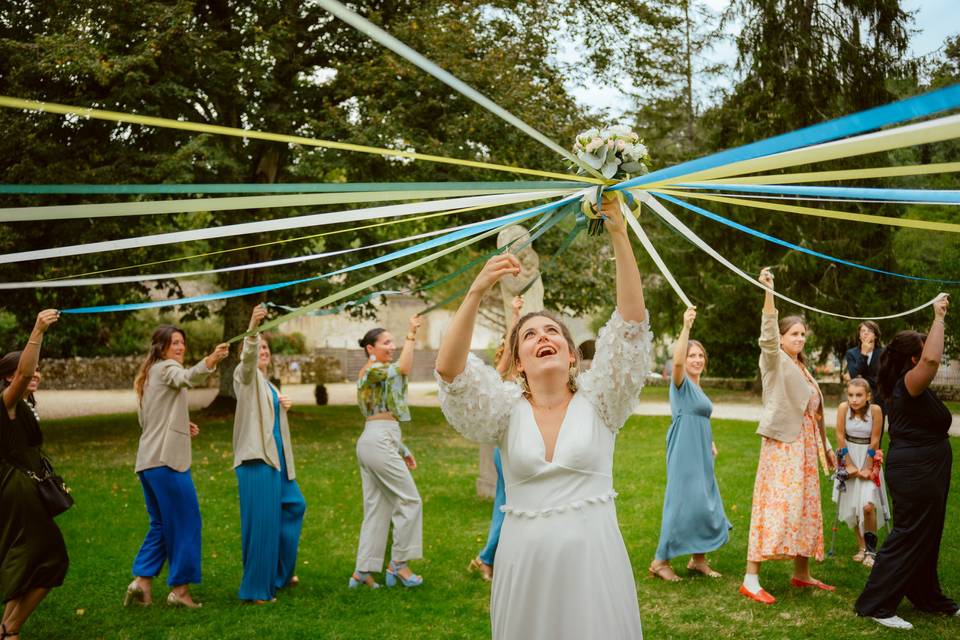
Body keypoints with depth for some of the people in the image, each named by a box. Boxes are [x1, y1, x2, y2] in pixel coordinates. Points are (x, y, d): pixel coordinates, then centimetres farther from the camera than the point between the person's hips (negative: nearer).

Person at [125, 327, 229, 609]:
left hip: (148, 461, 9)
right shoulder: (165, 367, -6)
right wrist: (211, 361, -49)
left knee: (161, 524, 16)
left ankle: (142, 579, 8)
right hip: (167, 459, -9)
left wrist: (181, 426, 18)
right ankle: (180, 589, 1)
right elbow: (187, 377, -31)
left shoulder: (148, 375, 21)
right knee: (185, 523, -2)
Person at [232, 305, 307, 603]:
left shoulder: (268, 384, 19)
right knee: (261, 522, -8)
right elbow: (247, 357, -28)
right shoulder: (245, 376, -5)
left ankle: (279, 574, 34)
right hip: (256, 458, -9)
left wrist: (285, 405, 10)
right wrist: (252, 328, -45)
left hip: (276, 456, 9)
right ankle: (256, 589, 0)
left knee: (293, 505, 20)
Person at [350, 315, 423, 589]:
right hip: (380, 442, -10)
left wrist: (403, 450, 23)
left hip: (371, 441, 10)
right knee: (409, 500, -3)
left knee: (376, 508, 9)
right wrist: (411, 335, -18)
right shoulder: (373, 369, -6)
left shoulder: (375, 373, 23)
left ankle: (362, 572, 10)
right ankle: (398, 564, 3)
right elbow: (404, 368, -27)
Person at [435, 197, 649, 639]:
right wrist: (477, 293, -25)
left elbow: (631, 322, -9)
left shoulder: (597, 402, 1)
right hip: (525, 562, 1)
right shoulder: (507, 409, 2)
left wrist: (619, 237, -17)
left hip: (591, 558, -1)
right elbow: (449, 369, -13)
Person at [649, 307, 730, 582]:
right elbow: (677, 361, -31)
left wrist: (710, 443, 15)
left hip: (701, 454, 9)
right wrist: (686, 327, -39)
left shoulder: (698, 387, 17)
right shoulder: (681, 382, -8)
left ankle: (698, 559, 22)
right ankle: (661, 561, 0)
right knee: (681, 504, -9)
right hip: (683, 453, -9)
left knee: (706, 504, 11)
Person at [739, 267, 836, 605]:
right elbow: (767, 336, -26)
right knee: (774, 506, -13)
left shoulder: (802, 368, 19)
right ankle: (751, 577, -13)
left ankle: (802, 573, 23)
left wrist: (825, 446, 23)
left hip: (805, 445, 8)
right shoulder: (774, 360, -4)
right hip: (781, 442, -8)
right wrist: (768, 292, -38)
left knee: (805, 508, 12)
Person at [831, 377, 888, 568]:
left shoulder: (875, 410, -17)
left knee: (867, 505, -14)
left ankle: (871, 548, 4)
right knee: (851, 506, 4)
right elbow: (840, 437, -8)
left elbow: (875, 441, -12)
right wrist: (849, 465, -8)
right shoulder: (843, 408, -13)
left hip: (868, 458, -2)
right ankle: (862, 547, 19)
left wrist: (867, 468, -11)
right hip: (848, 458, 2)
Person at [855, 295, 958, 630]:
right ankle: (875, 605, 0)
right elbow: (932, 359, -37)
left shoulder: (912, 386, 9)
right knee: (908, 538, -5)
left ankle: (927, 598, 35)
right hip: (915, 472, -11)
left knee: (927, 537, 21)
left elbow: (930, 357, 28)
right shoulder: (908, 385, -21)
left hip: (923, 472, 11)